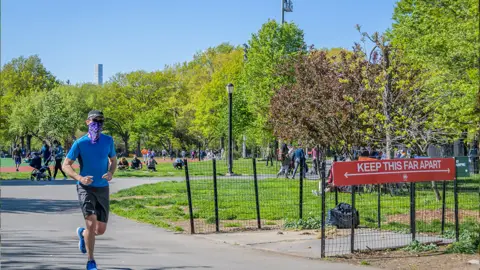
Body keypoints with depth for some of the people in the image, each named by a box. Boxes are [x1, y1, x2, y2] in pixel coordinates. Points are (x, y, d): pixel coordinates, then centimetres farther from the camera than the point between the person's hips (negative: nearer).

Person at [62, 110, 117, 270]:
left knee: (101, 230, 7)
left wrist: (111, 173, -7)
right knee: (91, 223, -19)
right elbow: (66, 165, -5)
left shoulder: (108, 141, 2)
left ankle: (82, 233, 43)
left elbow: (113, 160, 15)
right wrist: (80, 178, -22)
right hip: (85, 188, -4)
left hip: (103, 189, 4)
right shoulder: (80, 143, -8)